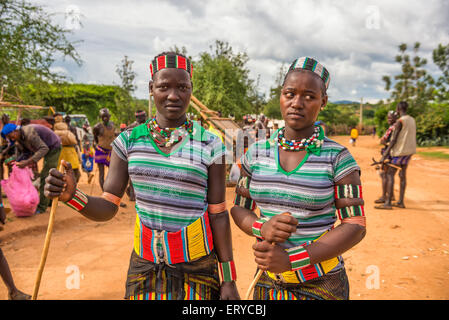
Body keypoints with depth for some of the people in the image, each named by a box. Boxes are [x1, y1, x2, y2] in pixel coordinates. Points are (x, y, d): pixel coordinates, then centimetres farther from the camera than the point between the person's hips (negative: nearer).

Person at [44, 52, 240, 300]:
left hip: (196, 268, -1)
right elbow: (107, 208, 1)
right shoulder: (129, 140, 1)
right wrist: (70, 195, -19)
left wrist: (229, 280, -2)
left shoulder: (209, 145, -5)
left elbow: (218, 214, -3)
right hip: (145, 265, 2)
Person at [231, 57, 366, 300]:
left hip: (322, 286, -2)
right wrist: (263, 228, -18)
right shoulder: (257, 153, -2)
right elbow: (239, 208, 5)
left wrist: (290, 259, -21)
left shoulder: (337, 158, -11)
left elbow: (356, 226, -12)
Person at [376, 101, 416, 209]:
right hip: (409, 150, 8)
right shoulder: (412, 120, 12)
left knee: (390, 174, -6)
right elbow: (413, 137, 18)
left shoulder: (400, 121, -14)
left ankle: (388, 203, -10)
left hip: (400, 151, -8)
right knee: (402, 174, 11)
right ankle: (400, 202, 14)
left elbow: (394, 140, -18)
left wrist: (385, 154, -17)